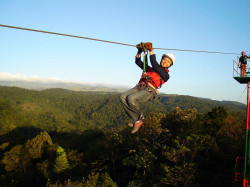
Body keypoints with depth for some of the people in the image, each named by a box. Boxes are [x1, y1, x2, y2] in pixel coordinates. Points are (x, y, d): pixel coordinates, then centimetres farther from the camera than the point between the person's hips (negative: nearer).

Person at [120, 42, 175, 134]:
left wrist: (151, 51, -6)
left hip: (149, 90, -6)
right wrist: (139, 51, 19)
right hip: (139, 87, 6)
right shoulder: (151, 69, 29)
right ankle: (136, 119, -12)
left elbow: (154, 64, -6)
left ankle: (139, 117, -6)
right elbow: (138, 62, 33)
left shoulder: (165, 74, 9)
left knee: (131, 98, -32)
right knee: (123, 97, -20)